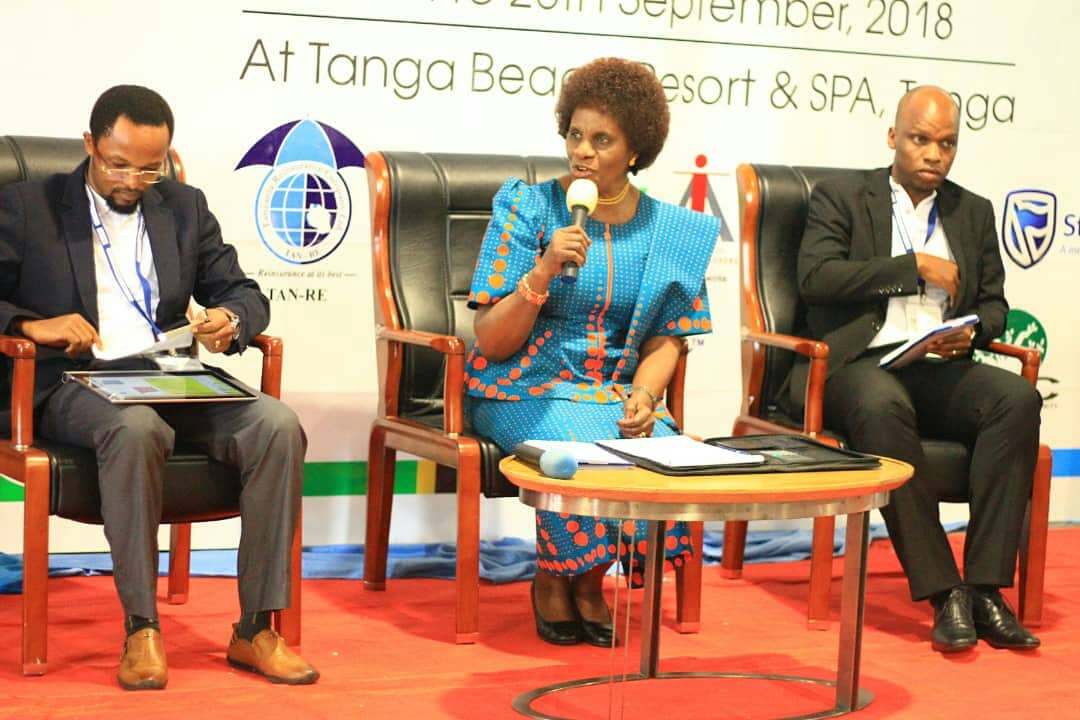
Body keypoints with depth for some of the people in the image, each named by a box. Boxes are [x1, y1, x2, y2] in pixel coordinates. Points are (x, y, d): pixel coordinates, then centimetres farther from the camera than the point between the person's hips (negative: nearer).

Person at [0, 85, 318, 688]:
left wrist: (231, 319, -7)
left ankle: (256, 630, -21)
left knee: (278, 425, -25)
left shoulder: (185, 208, 18)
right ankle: (142, 630, -29)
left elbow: (245, 294, 17)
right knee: (136, 427, -39)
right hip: (76, 383, -3)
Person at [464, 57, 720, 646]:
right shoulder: (528, 208, -3)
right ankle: (551, 579, -4)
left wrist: (642, 396, -13)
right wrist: (544, 270, -22)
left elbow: (664, 340, 8)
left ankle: (588, 580, -2)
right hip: (526, 388, -3)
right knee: (583, 446, -33)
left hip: (615, 392, 3)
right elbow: (492, 343, -7)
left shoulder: (669, 231, 6)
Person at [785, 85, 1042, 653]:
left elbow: (994, 303, 21)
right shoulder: (841, 197, 9)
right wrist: (916, 266, -7)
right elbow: (816, 277, -7)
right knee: (882, 407, -39)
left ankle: (985, 588, -29)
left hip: (940, 369, 4)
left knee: (1018, 399, -28)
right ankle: (944, 593, -36)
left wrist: (973, 332, -4)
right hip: (859, 363, -4)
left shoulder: (974, 212, 22)